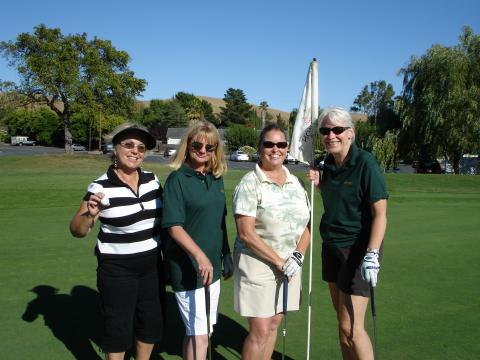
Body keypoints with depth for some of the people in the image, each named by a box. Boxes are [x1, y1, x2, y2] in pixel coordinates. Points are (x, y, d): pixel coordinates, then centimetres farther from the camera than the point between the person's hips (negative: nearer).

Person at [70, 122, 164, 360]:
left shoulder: (152, 179, -1)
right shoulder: (101, 187, -15)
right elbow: (77, 231, -17)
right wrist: (89, 214, -37)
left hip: (151, 264, 5)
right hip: (117, 269, -5)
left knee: (151, 323, 17)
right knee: (119, 327, 5)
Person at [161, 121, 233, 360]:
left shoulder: (216, 178, 7)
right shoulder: (178, 179, -11)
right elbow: (174, 226, -17)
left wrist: (227, 257, 16)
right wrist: (199, 255, -27)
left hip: (212, 265, 6)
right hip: (188, 268, -6)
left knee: (197, 331, 17)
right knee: (199, 334, -3)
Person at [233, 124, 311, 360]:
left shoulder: (295, 182, 8)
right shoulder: (249, 184, -11)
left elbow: (305, 226, 11)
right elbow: (246, 233, -16)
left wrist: (297, 256, -6)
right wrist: (279, 262, -14)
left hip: (290, 265, 6)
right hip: (257, 263, -5)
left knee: (274, 324, 14)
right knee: (260, 331, -2)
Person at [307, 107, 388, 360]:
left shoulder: (365, 163, -15)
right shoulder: (329, 163, 6)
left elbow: (380, 213, -17)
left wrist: (372, 255, -27)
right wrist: (318, 183, 1)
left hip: (358, 250, -7)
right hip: (332, 247, 7)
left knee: (350, 327, -6)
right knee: (343, 321, 14)